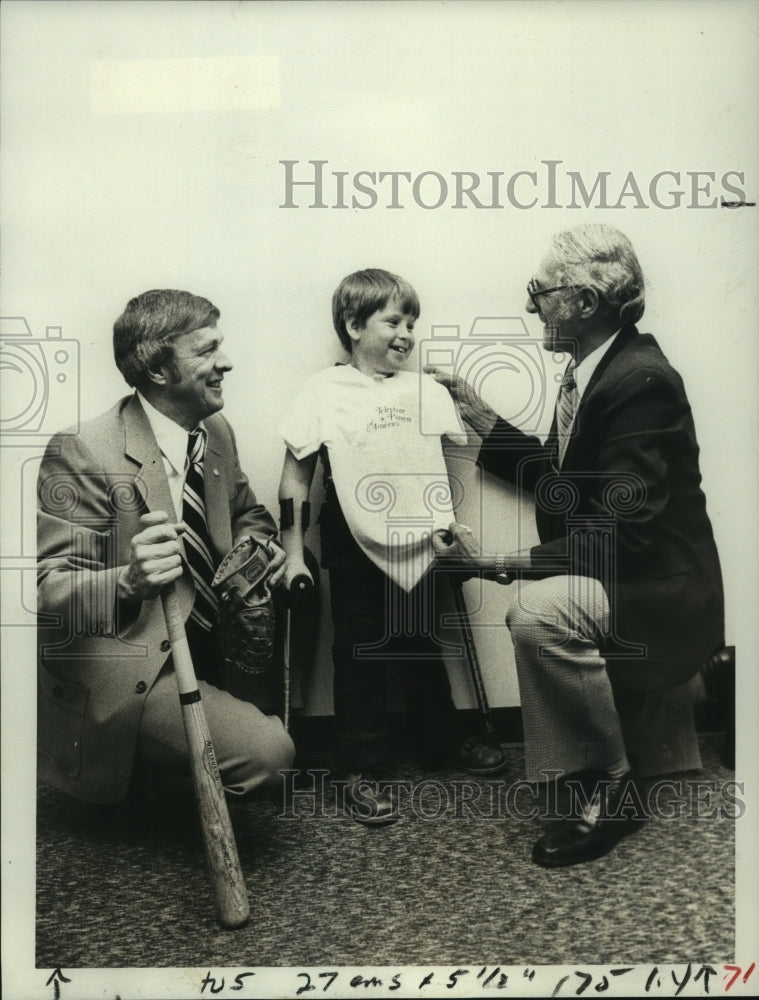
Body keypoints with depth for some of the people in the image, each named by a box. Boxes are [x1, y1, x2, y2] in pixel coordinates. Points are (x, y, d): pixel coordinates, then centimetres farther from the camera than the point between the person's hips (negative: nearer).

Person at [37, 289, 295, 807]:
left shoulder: (217, 433, 4)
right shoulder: (83, 453, -19)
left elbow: (247, 514, 20)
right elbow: (48, 590, -22)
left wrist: (259, 548, -4)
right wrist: (130, 581, -42)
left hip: (208, 644, 9)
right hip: (127, 674, -9)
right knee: (266, 752, -22)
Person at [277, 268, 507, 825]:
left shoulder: (427, 391, 2)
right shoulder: (325, 393, -7)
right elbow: (297, 476, -3)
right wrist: (292, 553, -5)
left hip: (420, 547, 3)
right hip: (357, 550, -3)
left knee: (425, 648, 19)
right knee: (361, 658, 8)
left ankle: (444, 742, 39)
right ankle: (366, 769, 22)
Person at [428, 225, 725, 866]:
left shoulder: (643, 380, -22)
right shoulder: (592, 368, 6)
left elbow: (617, 533, -27)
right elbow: (551, 476, 14)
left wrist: (496, 562, -29)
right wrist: (475, 411, 10)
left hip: (661, 592, -10)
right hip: (615, 577, 10)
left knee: (540, 610, -28)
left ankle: (605, 789, -8)